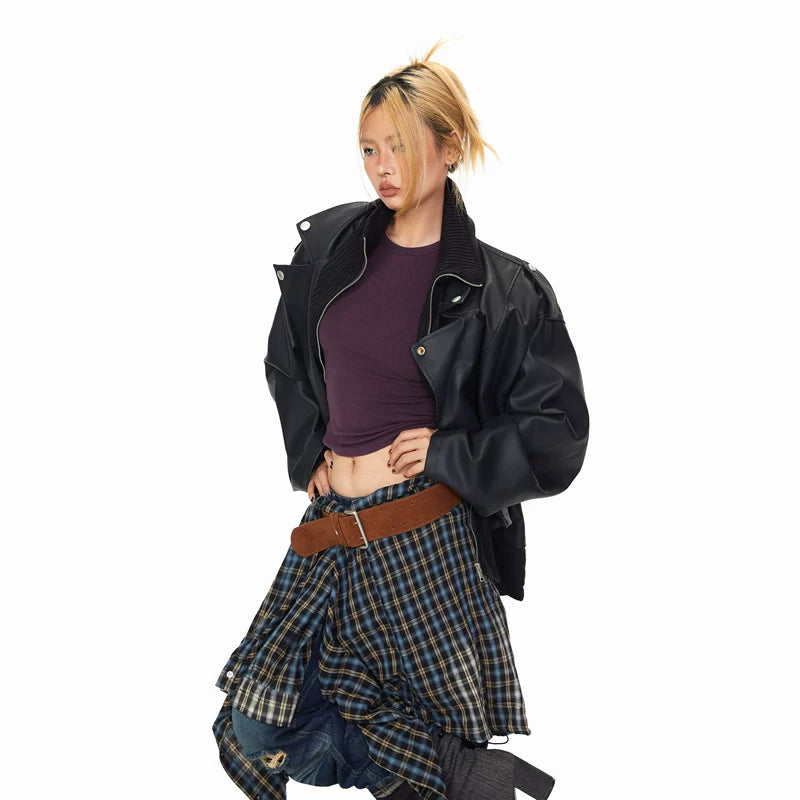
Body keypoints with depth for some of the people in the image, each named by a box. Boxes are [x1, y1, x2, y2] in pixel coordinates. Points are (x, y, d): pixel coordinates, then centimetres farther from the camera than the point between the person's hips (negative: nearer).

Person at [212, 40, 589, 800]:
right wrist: (310, 449, 11)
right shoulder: (329, 244, 6)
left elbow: (556, 438, -6)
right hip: (331, 530, 6)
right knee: (256, 728, 4)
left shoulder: (501, 286, -7)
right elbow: (286, 360, 23)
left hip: (428, 541, -5)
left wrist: (445, 454, -9)